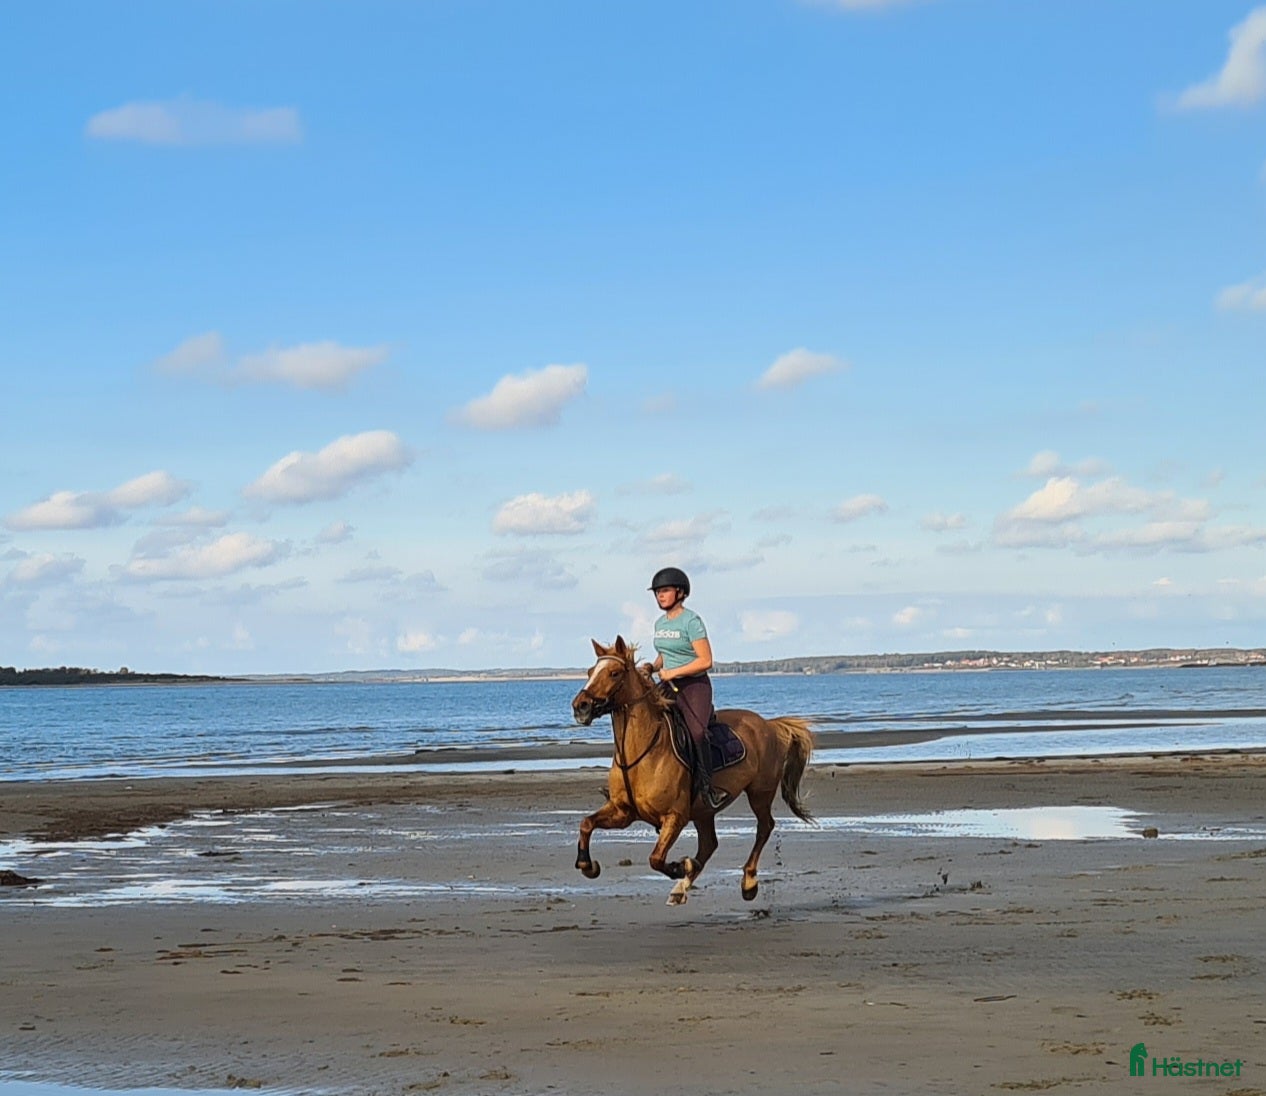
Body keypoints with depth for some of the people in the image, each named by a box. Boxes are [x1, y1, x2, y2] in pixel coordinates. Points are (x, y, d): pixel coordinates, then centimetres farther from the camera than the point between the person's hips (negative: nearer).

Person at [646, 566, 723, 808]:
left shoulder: (691, 621, -11)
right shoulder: (660, 623, 13)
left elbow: (705, 661, -16)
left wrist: (672, 673, -18)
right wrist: (653, 667, 4)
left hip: (694, 685, -8)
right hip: (668, 686, 8)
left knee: (696, 732, -26)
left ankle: (706, 786, -16)